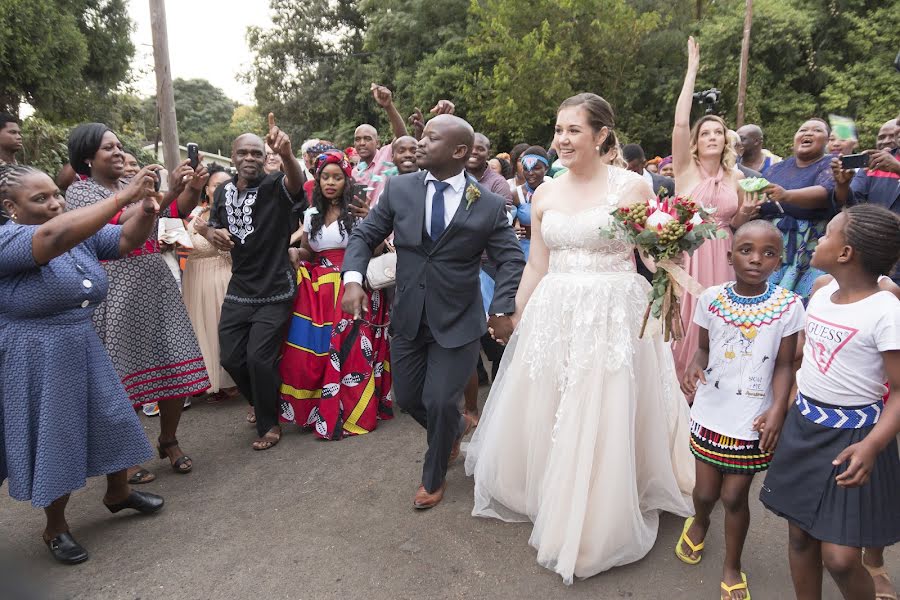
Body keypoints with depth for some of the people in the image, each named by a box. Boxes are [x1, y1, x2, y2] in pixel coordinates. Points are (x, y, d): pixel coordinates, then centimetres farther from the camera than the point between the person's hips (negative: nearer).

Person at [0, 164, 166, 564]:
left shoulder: (82, 232, 2)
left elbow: (127, 240, -4)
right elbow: (55, 236, -40)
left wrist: (145, 210, -28)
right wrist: (124, 196, -45)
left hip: (84, 350, 7)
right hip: (35, 362, -7)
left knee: (112, 418, 16)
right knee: (54, 439, 7)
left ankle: (118, 493, 42)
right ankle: (55, 527, 31)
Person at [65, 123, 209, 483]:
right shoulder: (80, 191, -4)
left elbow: (179, 211, 6)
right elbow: (121, 225, -20)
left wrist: (192, 189, -15)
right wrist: (167, 193, -27)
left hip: (157, 284, 5)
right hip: (117, 292, -5)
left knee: (176, 363, 4)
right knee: (123, 372, 2)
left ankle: (169, 440, 24)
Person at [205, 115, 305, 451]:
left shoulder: (275, 186, -13)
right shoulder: (223, 192, 4)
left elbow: (296, 181, -37)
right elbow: (212, 227, 18)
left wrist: (286, 154, -60)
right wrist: (214, 234, -8)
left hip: (275, 292, -6)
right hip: (238, 290, 6)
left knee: (259, 357, -9)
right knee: (230, 357, 10)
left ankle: (269, 424, 16)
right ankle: (261, 403, 39)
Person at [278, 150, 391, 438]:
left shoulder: (358, 212, -2)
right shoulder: (312, 214, 12)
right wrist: (295, 253, -1)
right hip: (317, 293, 4)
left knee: (349, 352, -5)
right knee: (309, 352, 1)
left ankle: (351, 412, 12)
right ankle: (314, 411, 20)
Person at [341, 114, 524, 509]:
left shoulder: (490, 204, -8)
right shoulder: (399, 189, -2)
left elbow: (512, 260, -4)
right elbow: (364, 235, 2)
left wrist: (502, 309, -15)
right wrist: (353, 278, -15)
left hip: (458, 322, -3)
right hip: (408, 318, 4)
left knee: (440, 402, -3)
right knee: (408, 397, 14)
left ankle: (434, 477, 28)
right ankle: (455, 428, 48)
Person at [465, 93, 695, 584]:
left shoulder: (633, 187, -5)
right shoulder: (545, 194, 7)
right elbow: (536, 267, 12)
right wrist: (517, 321, 14)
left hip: (614, 319, -4)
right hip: (553, 318, 5)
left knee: (604, 425, 4)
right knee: (540, 418, 14)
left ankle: (598, 524, 28)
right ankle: (550, 501, 41)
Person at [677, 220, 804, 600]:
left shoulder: (787, 306, -9)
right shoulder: (711, 298, -6)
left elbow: (784, 365, -4)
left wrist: (778, 408, -17)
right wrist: (694, 368, -17)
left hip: (753, 419, -1)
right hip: (711, 412, 2)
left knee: (735, 496, 9)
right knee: (706, 491, 14)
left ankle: (732, 567, 35)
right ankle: (699, 522, 52)